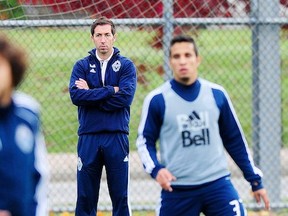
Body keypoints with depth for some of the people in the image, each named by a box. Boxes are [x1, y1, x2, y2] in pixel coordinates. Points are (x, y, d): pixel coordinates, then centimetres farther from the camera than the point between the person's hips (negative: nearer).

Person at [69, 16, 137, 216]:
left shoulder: (126, 65, 5)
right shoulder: (82, 66, 9)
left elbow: (125, 97, -11)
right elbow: (76, 95, -8)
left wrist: (91, 94, -8)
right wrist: (110, 91, -11)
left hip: (117, 137, -1)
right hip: (88, 137, 1)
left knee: (121, 197, 1)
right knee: (85, 198, 4)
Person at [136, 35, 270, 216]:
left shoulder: (216, 94, 4)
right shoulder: (157, 99, -3)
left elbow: (235, 140, 12)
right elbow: (145, 140, 4)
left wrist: (255, 180, 13)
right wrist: (156, 169, -16)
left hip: (217, 185, 1)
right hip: (177, 190, -1)